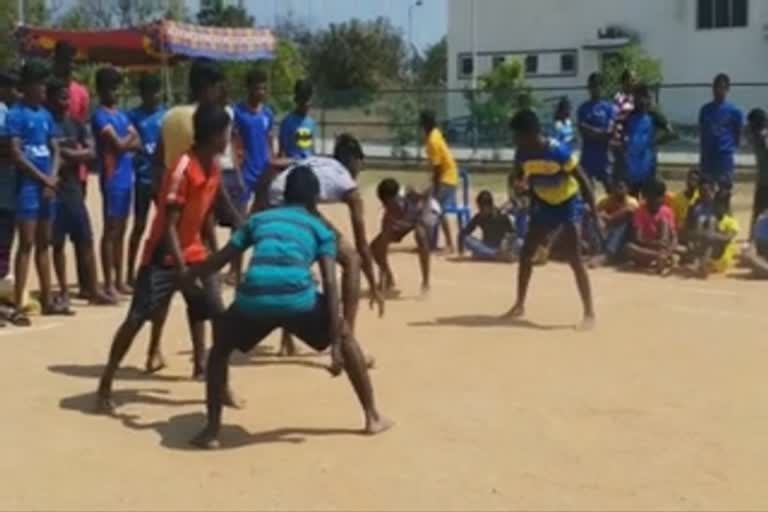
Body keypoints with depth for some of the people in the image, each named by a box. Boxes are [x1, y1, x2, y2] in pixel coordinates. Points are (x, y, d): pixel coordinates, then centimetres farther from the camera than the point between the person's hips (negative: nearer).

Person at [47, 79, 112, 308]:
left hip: (74, 188, 5)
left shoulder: (75, 124, 10)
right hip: (54, 190, -5)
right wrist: (76, 154, -11)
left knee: (86, 240, 6)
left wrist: (68, 154, -10)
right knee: (58, 243, 4)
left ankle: (93, 290, 12)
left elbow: (90, 152, 4)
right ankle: (64, 291, 13)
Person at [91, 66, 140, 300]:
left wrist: (126, 141, -11)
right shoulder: (100, 116, -9)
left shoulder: (122, 114, 16)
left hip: (127, 178, 8)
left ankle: (120, 280, 19)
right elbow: (119, 144, -19)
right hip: (113, 179, -8)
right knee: (110, 231, -4)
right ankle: (109, 283, -1)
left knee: (121, 231, 12)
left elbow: (137, 143, 8)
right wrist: (130, 136, -1)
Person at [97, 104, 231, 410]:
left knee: (214, 313, 3)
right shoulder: (183, 170, -23)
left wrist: (213, 254, 17)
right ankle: (106, 384, 4)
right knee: (137, 318, -7)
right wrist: (182, 270, -30)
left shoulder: (214, 169, 2)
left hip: (194, 253, 8)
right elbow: (168, 226, -25)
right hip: (164, 256, -8)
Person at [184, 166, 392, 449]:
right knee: (346, 336, 26)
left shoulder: (259, 219, 30)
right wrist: (335, 345, 7)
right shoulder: (320, 229, 23)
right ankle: (372, 417, 28)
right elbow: (330, 284, 9)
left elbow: (218, 260, 29)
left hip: (252, 299, 1)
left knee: (220, 346, 30)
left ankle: (212, 429, 19)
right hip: (297, 299, -1)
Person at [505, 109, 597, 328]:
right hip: (544, 205, 6)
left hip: (569, 204, -6)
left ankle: (589, 313, -6)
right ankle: (520, 305, 21)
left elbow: (583, 180, -23)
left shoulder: (559, 151, -28)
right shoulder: (523, 155, -10)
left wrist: (594, 213, -25)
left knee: (575, 259, -13)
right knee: (525, 254, 7)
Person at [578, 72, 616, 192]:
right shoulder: (583, 108, 5)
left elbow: (610, 132, -8)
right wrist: (600, 132, -12)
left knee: (608, 183, 3)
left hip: (603, 154, -2)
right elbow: (582, 131, -3)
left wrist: (591, 131, -8)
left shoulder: (609, 107, 0)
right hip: (587, 154, 2)